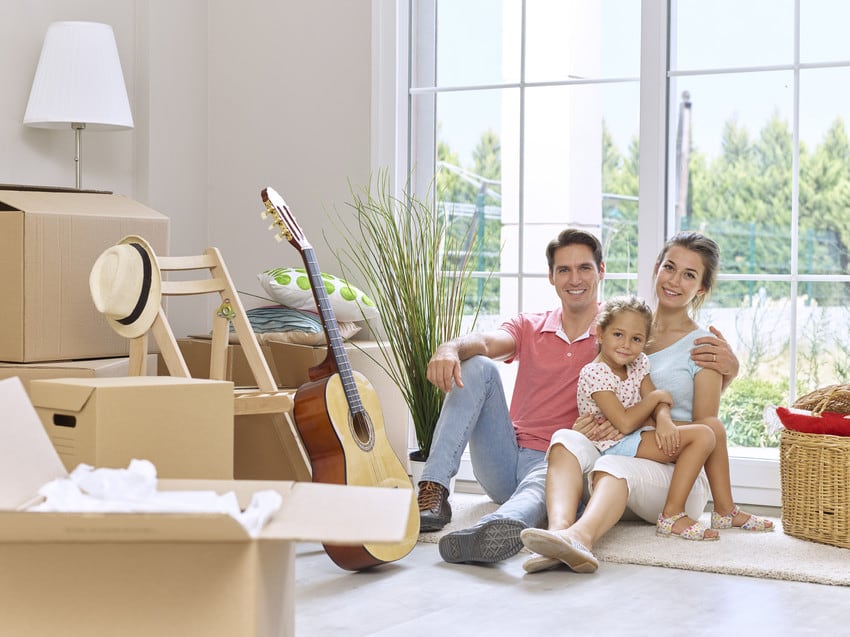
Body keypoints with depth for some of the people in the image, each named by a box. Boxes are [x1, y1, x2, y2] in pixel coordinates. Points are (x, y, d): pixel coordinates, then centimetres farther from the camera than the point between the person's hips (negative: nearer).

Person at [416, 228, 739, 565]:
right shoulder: (529, 327, 14)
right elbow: (485, 341, -9)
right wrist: (451, 348, -34)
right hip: (504, 458, 4)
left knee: (542, 483, -39)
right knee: (477, 367, -16)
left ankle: (500, 526, -75)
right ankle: (433, 492, -30)